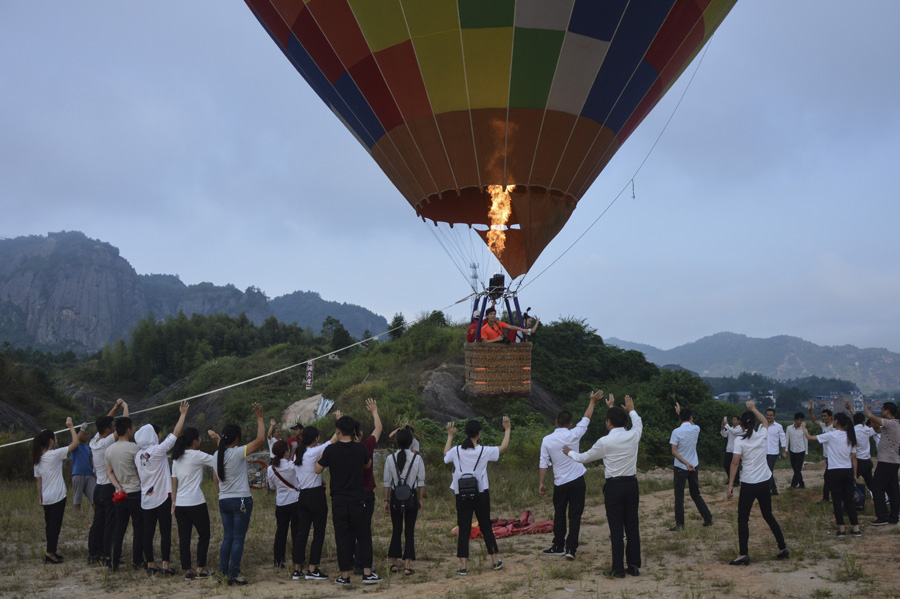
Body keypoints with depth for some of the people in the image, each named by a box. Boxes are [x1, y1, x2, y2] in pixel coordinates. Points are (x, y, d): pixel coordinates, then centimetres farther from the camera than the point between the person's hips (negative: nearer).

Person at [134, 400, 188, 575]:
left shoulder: (138, 455, 7)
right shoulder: (158, 450, -10)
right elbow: (176, 433, -8)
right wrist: (183, 414, 0)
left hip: (146, 499, 6)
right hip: (162, 497, -6)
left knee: (148, 533, 8)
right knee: (165, 532, 0)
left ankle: (150, 565, 14)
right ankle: (165, 565, -1)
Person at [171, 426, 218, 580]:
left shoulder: (177, 458, 11)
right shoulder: (198, 456, -9)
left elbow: (174, 482, 12)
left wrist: (174, 502, 14)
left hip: (180, 504, 6)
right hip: (196, 503, -6)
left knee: (184, 537, 8)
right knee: (204, 535, 8)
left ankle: (187, 570, 11)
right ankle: (201, 568, 10)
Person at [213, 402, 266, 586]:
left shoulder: (217, 455, 5)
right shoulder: (237, 453, -15)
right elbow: (260, 439, -17)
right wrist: (259, 418, -9)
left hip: (223, 500, 7)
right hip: (240, 500, -7)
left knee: (227, 537, 13)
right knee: (238, 538, 0)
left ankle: (224, 572, 14)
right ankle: (234, 574, 2)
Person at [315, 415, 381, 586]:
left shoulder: (331, 449, -8)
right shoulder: (360, 448, -4)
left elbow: (318, 470, 4)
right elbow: (368, 465, 16)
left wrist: (321, 457, 20)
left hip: (338, 501, 0)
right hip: (357, 501, 0)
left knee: (342, 539, 6)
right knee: (363, 536, 8)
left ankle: (345, 575, 9)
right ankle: (367, 573, 5)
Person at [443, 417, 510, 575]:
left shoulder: (456, 451, -4)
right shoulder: (484, 451, -8)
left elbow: (446, 454, 21)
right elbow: (503, 448, 9)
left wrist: (450, 436, 32)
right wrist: (507, 430, 21)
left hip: (462, 495, 1)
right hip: (481, 495, -1)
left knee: (463, 529, 4)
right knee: (486, 526, 13)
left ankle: (463, 566, 0)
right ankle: (496, 560, 20)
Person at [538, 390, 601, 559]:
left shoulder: (547, 440, -6)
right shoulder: (573, 435, -8)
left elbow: (543, 464, -4)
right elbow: (586, 419, 5)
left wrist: (541, 483, 4)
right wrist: (593, 401, 17)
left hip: (560, 483, 1)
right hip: (577, 481, -1)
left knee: (559, 515, 15)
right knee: (575, 516, 4)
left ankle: (558, 546, 22)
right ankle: (571, 548, 0)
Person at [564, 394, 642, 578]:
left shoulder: (604, 442, -11)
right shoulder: (633, 436, 0)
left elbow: (585, 457, 4)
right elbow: (638, 423, 25)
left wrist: (570, 453, 24)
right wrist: (631, 409, 44)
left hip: (614, 487, -4)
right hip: (632, 484, 4)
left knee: (616, 529, 0)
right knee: (632, 526, 10)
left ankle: (618, 569, 4)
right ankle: (634, 566, 15)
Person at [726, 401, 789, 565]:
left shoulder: (740, 440, -12)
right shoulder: (763, 436, 0)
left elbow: (735, 463, -17)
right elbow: (765, 421, 22)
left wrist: (730, 485, -16)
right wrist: (753, 408, 34)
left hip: (748, 485, -5)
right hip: (764, 483, 5)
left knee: (743, 519, 1)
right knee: (769, 516, 20)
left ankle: (743, 555, -4)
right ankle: (783, 549, 26)